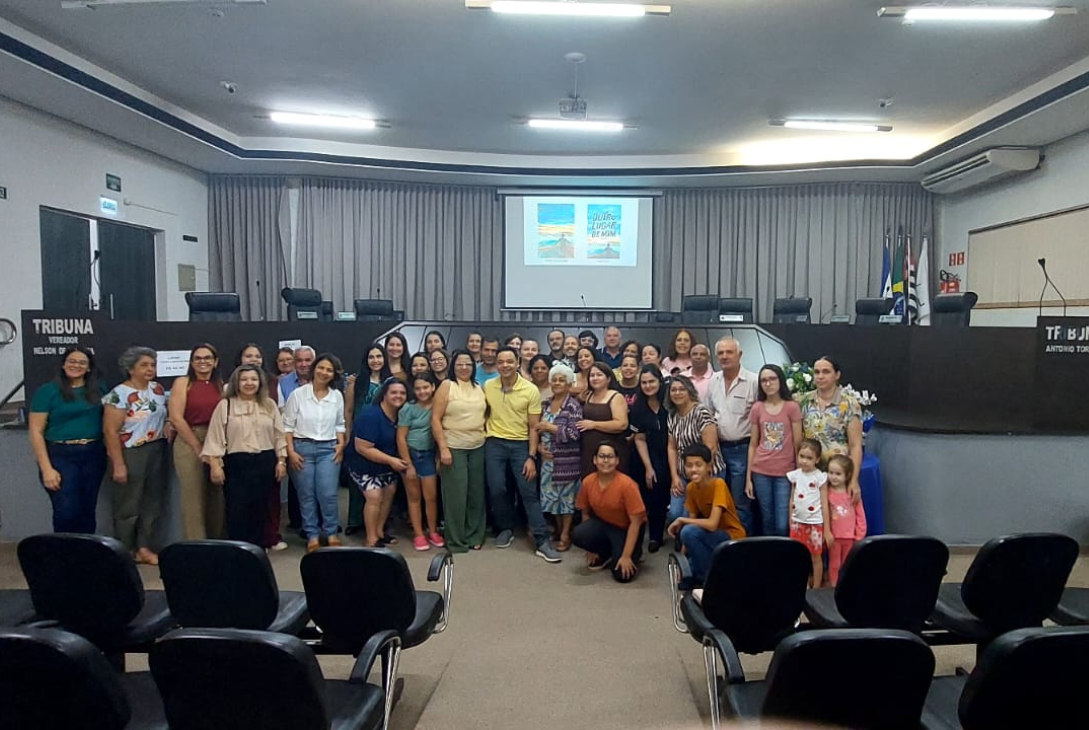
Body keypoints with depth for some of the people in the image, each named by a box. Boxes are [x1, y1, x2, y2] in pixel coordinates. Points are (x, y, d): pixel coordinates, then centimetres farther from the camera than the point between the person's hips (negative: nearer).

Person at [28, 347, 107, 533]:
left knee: (87, 510, 9)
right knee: (66, 511, -7)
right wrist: (47, 469, -12)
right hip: (60, 455, -3)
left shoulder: (98, 389, 7)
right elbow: (36, 432, -5)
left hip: (93, 454, 3)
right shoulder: (48, 391, -4)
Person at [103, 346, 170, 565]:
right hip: (131, 454, -6)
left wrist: (168, 424, 0)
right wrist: (118, 464, -18)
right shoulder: (119, 394, -13)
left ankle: (144, 548, 20)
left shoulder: (158, 389, 7)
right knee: (128, 505, 4)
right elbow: (111, 431, -15)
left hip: (157, 452, 7)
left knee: (153, 502, 10)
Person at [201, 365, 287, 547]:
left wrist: (281, 461, 6)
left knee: (260, 510, 10)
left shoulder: (270, 405, 9)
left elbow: (279, 435, 11)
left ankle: (258, 549, 21)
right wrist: (215, 465, -10)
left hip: (264, 462, 3)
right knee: (237, 511, -1)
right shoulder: (225, 405, -1)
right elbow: (216, 437, -4)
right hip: (236, 464, -3)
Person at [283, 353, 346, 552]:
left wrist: (341, 444, 1)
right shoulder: (298, 394, -3)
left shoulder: (337, 396, 5)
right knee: (307, 495, 5)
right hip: (302, 448, -1)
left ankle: (331, 533, 11)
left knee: (328, 494, -6)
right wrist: (290, 451, -8)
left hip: (328, 449, 1)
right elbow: (288, 425, -2)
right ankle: (312, 535, 16)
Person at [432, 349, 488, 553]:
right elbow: (435, 419, -9)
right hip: (453, 448, -5)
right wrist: (443, 448, -15)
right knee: (456, 494, -2)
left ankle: (474, 536, 22)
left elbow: (486, 413, 19)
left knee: (476, 493, 9)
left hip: (478, 448, 5)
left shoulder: (479, 388, 9)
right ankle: (455, 541, 9)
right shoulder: (446, 386, -5)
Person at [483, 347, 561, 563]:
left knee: (529, 492, -4)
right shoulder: (487, 386, -1)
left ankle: (543, 541, -2)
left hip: (521, 444, -2)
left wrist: (531, 457, -10)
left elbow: (533, 427, -6)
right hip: (494, 443, 2)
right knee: (496, 490, 2)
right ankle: (506, 529, 25)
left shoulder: (531, 390, -9)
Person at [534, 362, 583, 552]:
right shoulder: (545, 403, 9)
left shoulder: (574, 405, -10)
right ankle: (558, 530, 26)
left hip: (566, 459, -6)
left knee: (566, 495, 4)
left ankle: (565, 535, 15)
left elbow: (574, 433, -18)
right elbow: (538, 428, 14)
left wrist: (549, 427, -14)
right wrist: (540, 446, -4)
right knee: (551, 495, 11)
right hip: (547, 458, 6)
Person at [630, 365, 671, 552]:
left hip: (674, 456, -1)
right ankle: (655, 536, 17)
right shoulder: (638, 408, -3)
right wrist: (648, 467, -3)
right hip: (654, 458, 2)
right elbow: (640, 440, 1)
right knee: (656, 497, 0)